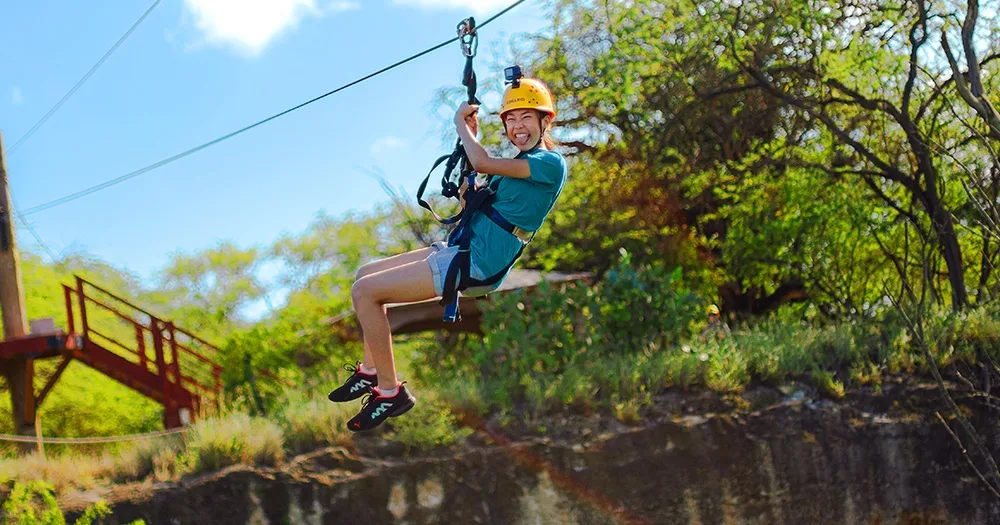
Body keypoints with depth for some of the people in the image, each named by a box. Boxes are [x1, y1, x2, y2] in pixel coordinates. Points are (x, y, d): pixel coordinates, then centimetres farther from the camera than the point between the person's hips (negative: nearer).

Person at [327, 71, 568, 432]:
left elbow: (483, 164, -24)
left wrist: (461, 123, -7)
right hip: (460, 249, 10)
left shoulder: (551, 164, -12)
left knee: (364, 291, -14)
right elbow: (470, 205, 19)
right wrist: (468, 140, 13)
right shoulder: (523, 163, 18)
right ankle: (370, 371, 19)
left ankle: (390, 391, -7)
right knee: (366, 275, 17)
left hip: (476, 265, -10)